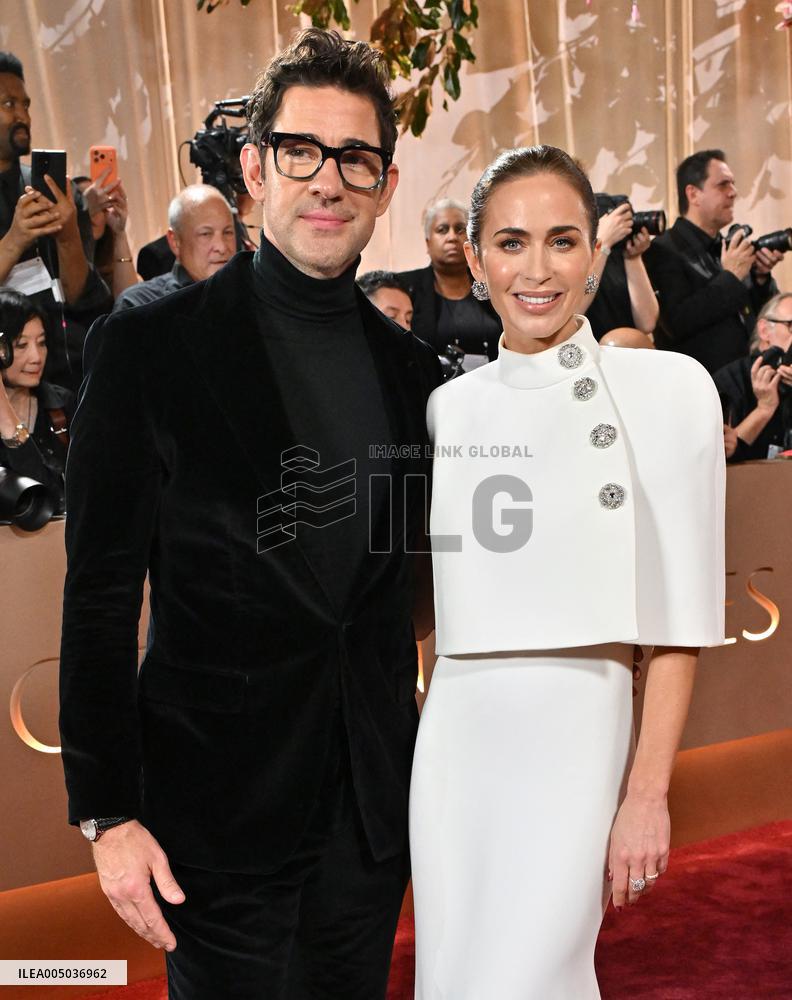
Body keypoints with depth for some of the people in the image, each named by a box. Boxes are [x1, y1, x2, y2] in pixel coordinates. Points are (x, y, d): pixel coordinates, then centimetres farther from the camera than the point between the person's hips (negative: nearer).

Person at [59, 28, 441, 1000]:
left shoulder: (410, 366, 5)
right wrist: (108, 811, -10)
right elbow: (99, 598, -9)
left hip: (372, 802, 5)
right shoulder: (149, 346, -9)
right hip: (222, 809, -4)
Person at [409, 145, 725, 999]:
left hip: (577, 735, -4)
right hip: (455, 737, 4)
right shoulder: (449, 406, 6)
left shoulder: (666, 388, -5)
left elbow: (681, 615, -5)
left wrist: (648, 794, -8)